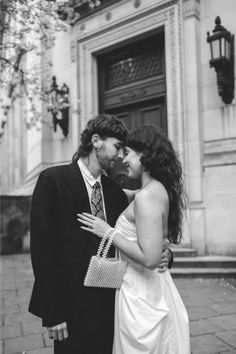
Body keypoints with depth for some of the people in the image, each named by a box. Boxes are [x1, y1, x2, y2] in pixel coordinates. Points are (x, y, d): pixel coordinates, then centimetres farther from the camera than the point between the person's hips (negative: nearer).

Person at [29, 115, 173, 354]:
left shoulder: (115, 192, 6)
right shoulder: (53, 180, -10)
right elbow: (41, 246, -13)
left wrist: (161, 254, -10)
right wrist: (52, 313, -15)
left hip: (110, 305, 5)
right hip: (72, 306, -5)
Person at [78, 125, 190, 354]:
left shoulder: (147, 196, -23)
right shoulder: (160, 190, 5)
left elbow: (149, 258, -28)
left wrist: (109, 232, -18)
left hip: (140, 294, -9)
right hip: (156, 288, 9)